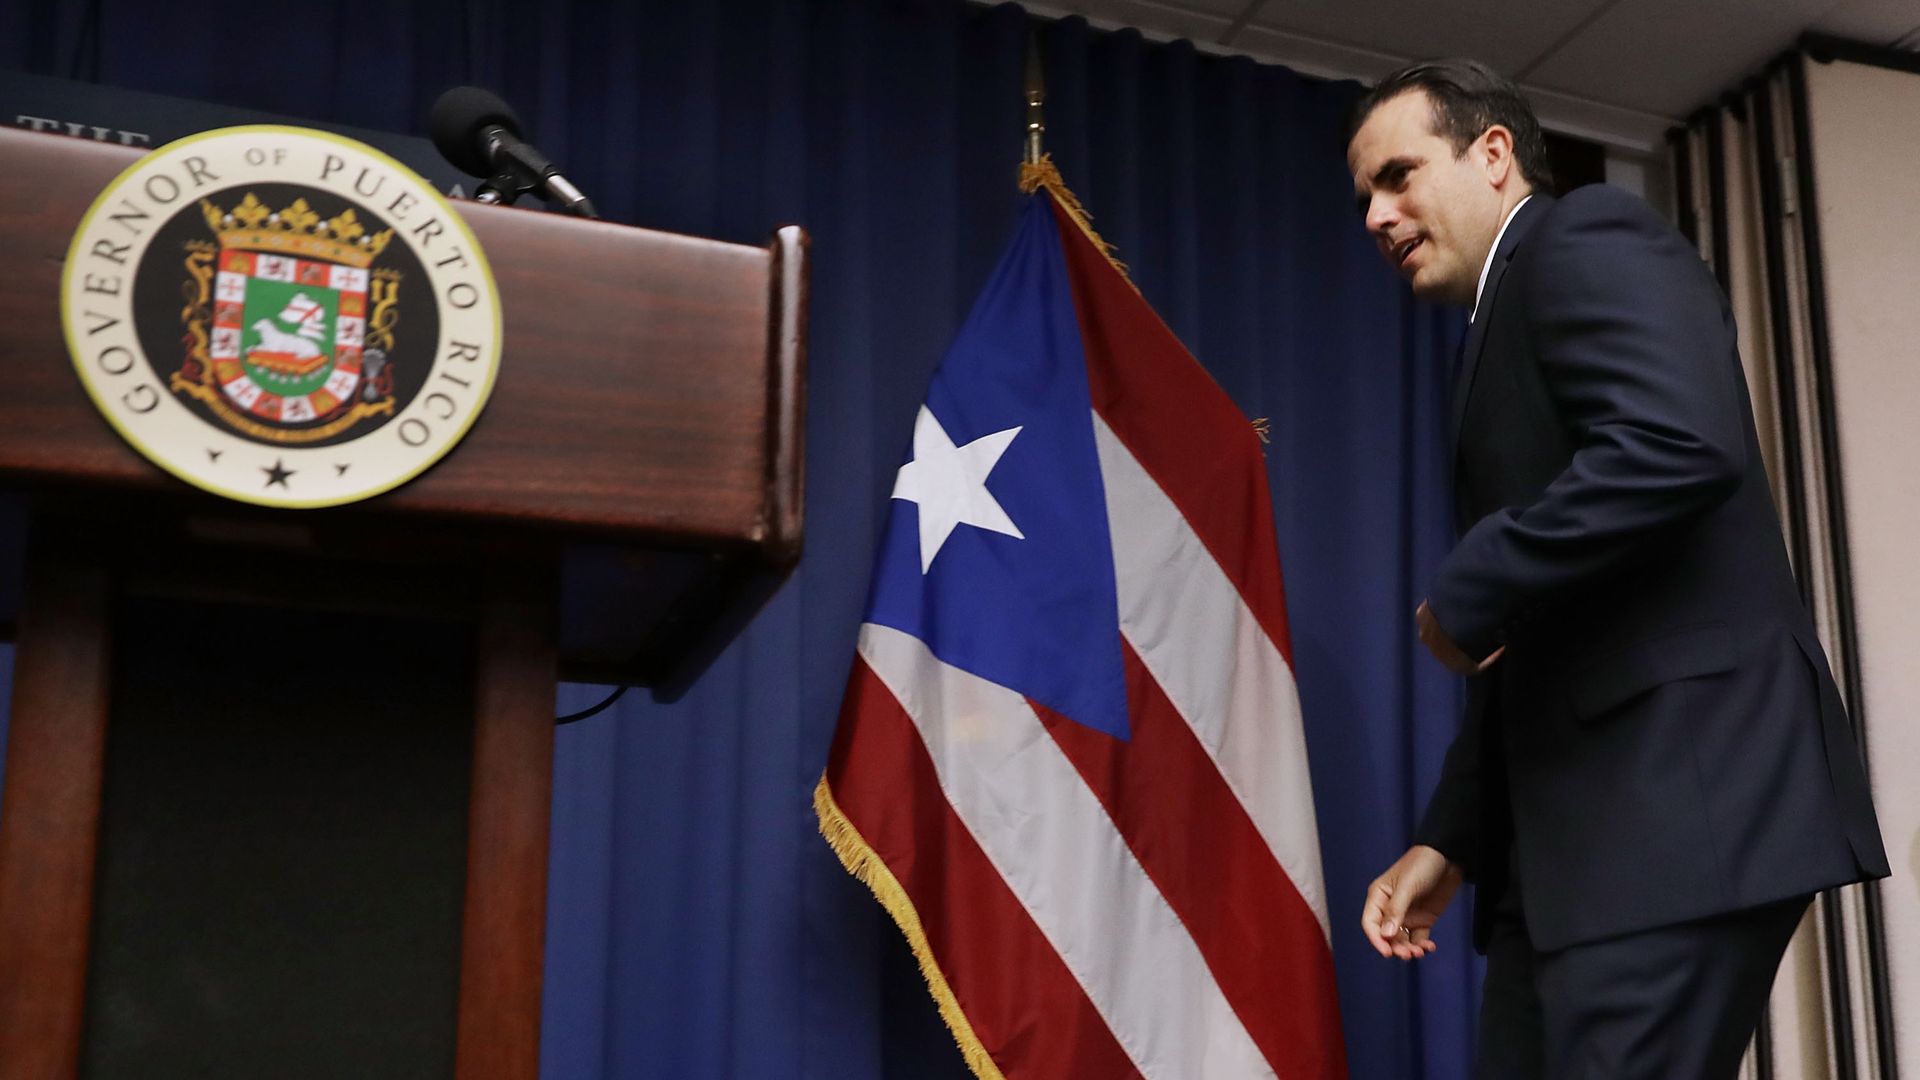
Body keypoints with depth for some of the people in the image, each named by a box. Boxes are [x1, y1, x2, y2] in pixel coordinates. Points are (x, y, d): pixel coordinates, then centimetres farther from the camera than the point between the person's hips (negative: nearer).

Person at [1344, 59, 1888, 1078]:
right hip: (1579, 825, 10)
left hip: (1679, 798, -10)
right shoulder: (1511, 317, 24)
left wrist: (1461, 596, -14)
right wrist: (1447, 840, 18)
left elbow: (1679, 449, -24)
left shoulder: (1590, 239, -3)